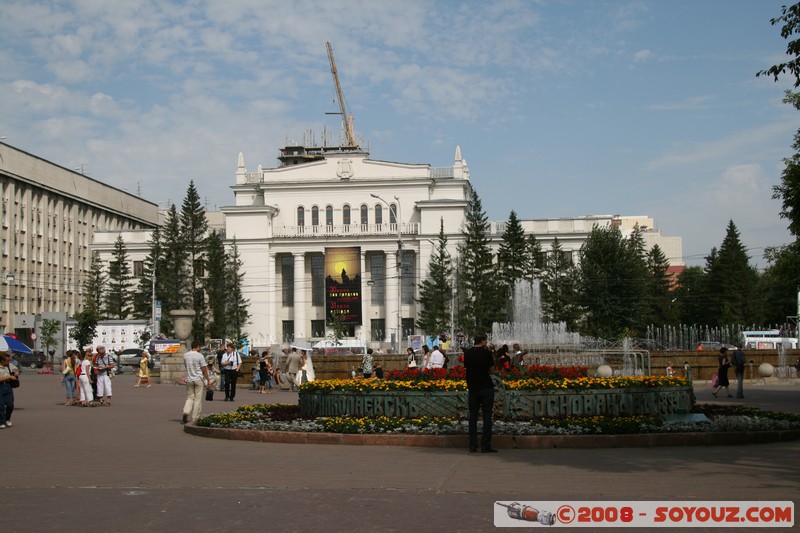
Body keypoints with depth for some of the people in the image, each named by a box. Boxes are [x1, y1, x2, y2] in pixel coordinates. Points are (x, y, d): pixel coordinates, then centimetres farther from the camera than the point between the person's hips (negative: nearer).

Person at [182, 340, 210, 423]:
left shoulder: (185, 355, 3)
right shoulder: (200, 356, -10)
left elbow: (185, 366, 14)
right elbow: (204, 370, -10)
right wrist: (208, 380, -4)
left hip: (189, 379, 4)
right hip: (198, 379, -4)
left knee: (189, 397, 12)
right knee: (197, 399, 4)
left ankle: (186, 412, -12)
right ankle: (194, 418, 5)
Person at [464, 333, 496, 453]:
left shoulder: (467, 353, 3)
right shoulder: (486, 353, -8)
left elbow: (465, 368, 11)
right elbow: (492, 370, -1)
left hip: (472, 388, 3)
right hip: (486, 388, -3)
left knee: (473, 417, 8)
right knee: (487, 416, 2)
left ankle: (473, 446, 7)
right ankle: (485, 446, -1)